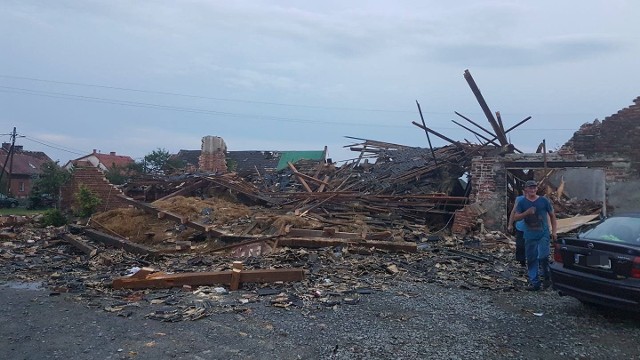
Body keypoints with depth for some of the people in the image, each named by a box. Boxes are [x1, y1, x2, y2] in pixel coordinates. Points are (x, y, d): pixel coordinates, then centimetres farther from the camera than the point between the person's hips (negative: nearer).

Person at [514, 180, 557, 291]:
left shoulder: (544, 201, 2)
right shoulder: (522, 202, 3)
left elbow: (552, 216, 9)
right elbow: (516, 218, -3)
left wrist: (554, 231, 4)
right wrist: (527, 212, -19)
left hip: (543, 234, -2)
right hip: (529, 236, 2)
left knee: (542, 257, -15)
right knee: (531, 259, 6)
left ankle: (547, 277, 11)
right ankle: (534, 283, 16)